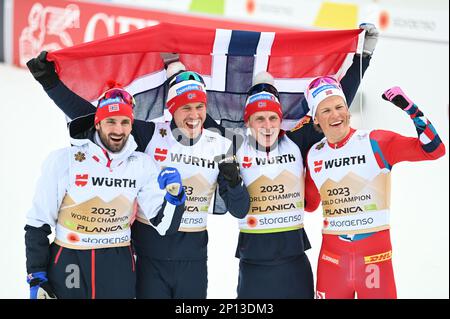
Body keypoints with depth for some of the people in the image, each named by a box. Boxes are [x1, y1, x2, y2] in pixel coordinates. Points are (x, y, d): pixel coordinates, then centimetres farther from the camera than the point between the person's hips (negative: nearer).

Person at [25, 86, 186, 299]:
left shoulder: (143, 165, -1)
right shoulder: (64, 160, -9)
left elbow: (164, 226, 0)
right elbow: (37, 224, -3)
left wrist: (174, 196, -19)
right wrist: (37, 279, -5)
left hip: (119, 271, 2)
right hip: (68, 268, -2)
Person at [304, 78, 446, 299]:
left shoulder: (376, 142, -6)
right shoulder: (314, 155, 7)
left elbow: (433, 149, -13)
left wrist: (410, 109, -21)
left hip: (375, 255, -3)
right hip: (331, 256, 3)